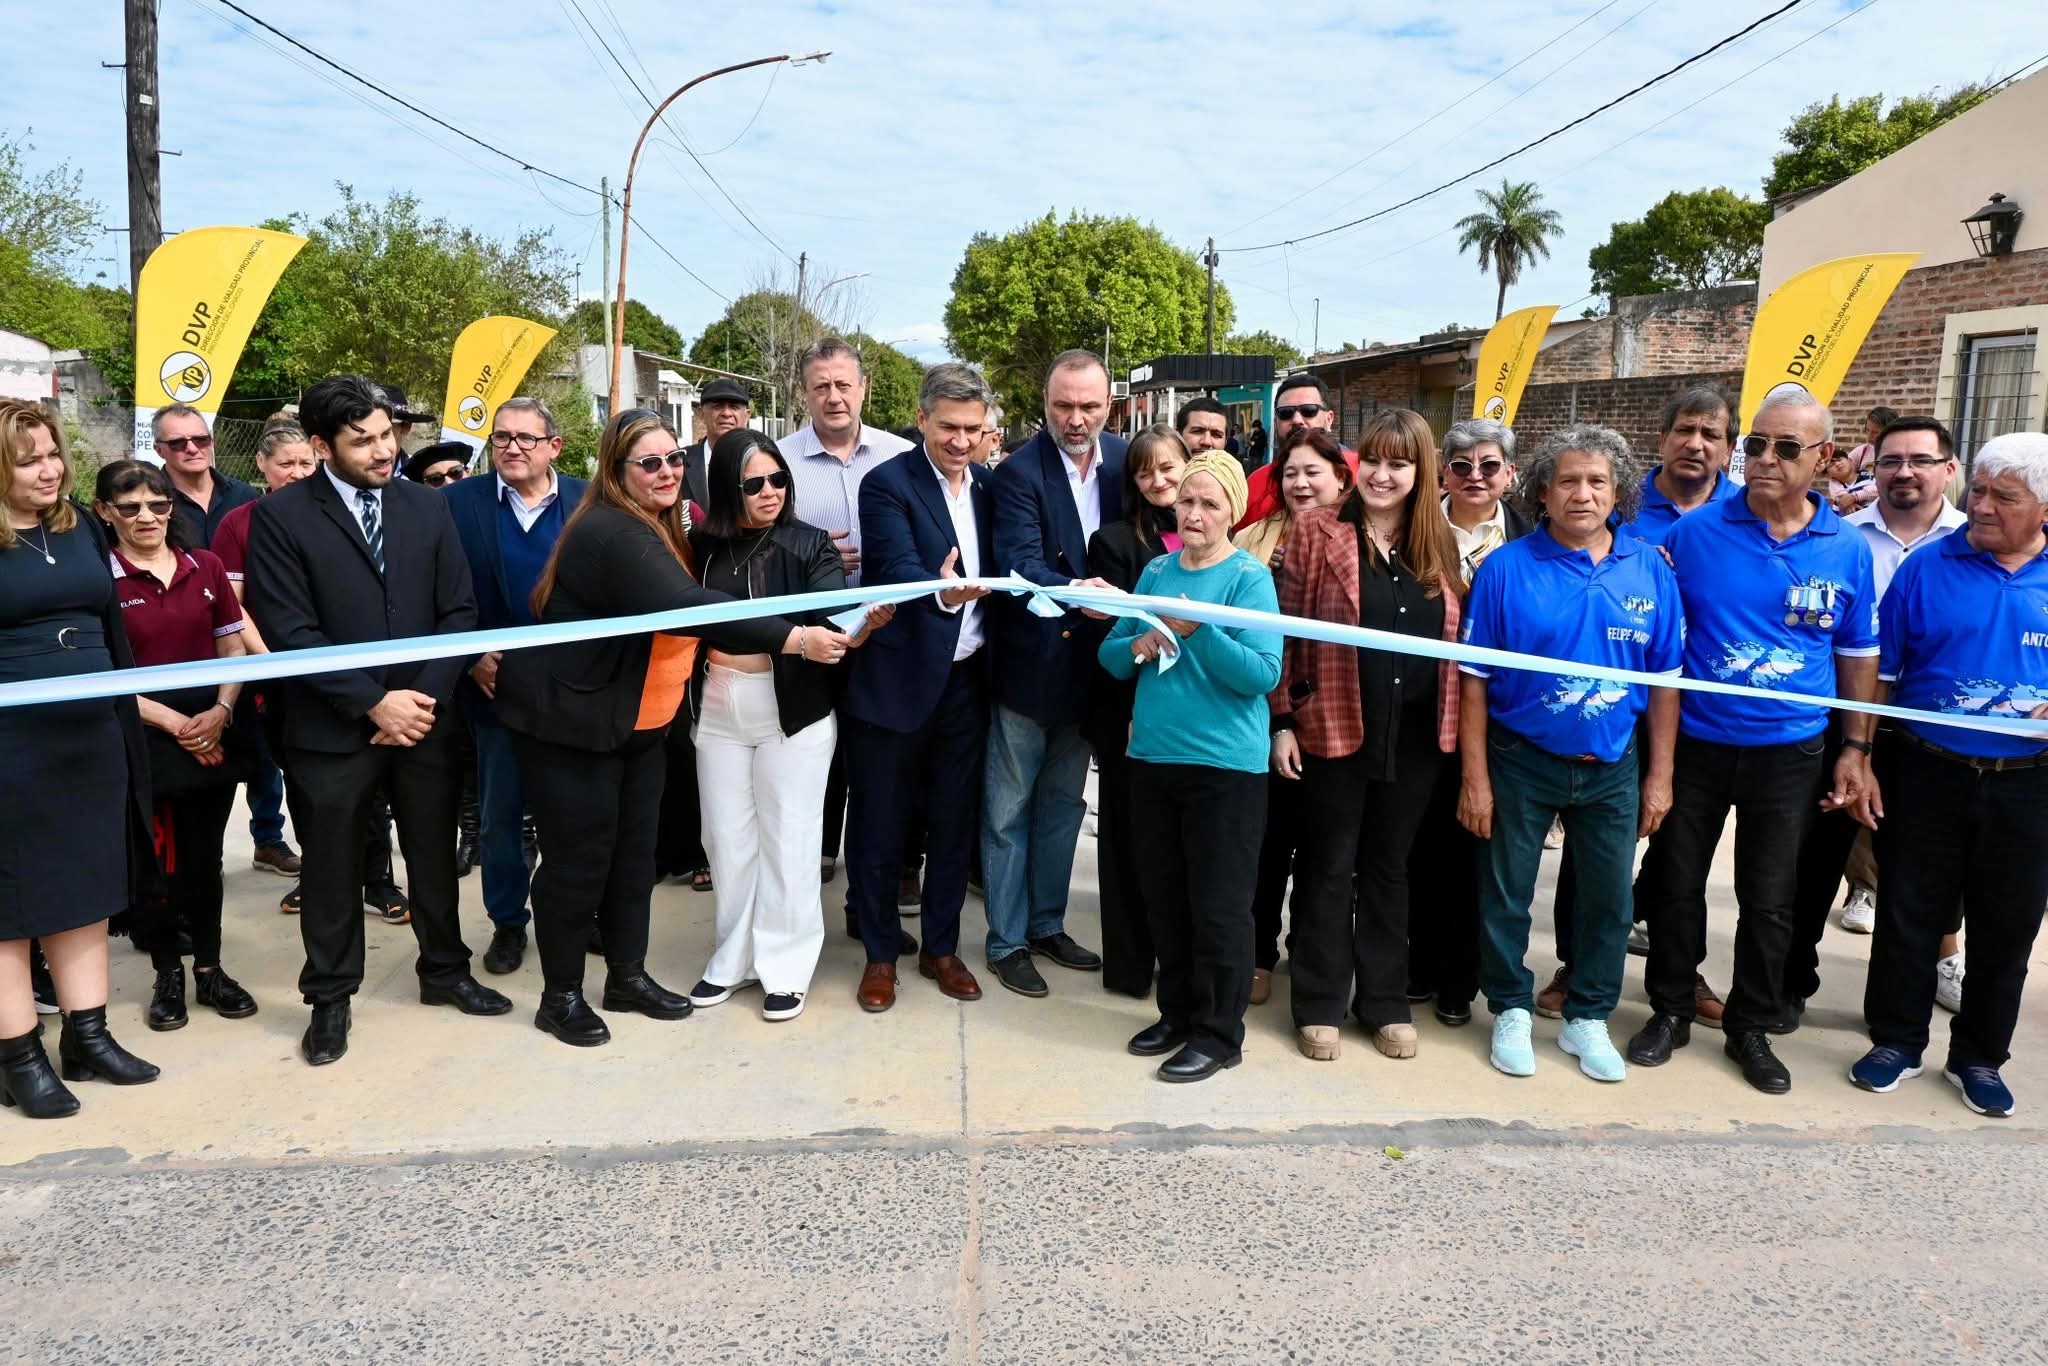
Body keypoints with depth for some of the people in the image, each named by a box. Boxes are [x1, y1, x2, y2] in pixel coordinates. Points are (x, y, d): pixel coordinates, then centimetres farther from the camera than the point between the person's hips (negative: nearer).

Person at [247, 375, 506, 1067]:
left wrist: (424, 697, -9)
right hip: (333, 726, -3)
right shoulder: (281, 516, -6)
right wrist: (374, 703, -15)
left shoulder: (426, 506, 4)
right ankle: (330, 998, 27)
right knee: (332, 870, 9)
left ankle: (445, 972, 34)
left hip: (426, 716, 3)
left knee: (435, 855, 15)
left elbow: (459, 611, 3)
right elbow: (291, 632, -11)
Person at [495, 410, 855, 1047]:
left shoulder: (660, 527, 8)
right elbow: (687, 608, -37)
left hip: (638, 722, 9)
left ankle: (628, 976, 27)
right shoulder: (612, 533, -24)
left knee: (634, 851, 13)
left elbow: (685, 607, 15)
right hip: (572, 719, -9)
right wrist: (794, 639, -42)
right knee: (578, 858, -1)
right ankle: (560, 996, 14)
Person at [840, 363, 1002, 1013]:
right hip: (897, 680, -5)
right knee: (880, 827, 8)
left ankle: (941, 947, 29)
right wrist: (941, 591, -44)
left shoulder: (988, 485, 8)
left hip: (966, 681, 5)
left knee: (953, 823, 13)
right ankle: (880, 954, 24)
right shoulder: (887, 483, -10)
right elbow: (899, 567, -24)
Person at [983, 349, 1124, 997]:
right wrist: (1074, 592, -44)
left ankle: (1047, 925, 33)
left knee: (1063, 802, 18)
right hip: (1030, 662, -5)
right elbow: (1021, 562, -26)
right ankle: (1007, 942, 19)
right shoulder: (1018, 472, -15)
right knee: (1009, 809, 5)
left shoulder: (1123, 459, 2)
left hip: (1089, 663, 6)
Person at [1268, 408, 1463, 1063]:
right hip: (1334, 730, -3)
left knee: (1389, 867, 14)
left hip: (1415, 738, 4)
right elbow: (1287, 630, -6)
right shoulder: (1317, 530, -4)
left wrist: (1456, 727, 6)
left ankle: (1384, 1000, 26)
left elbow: (1457, 638, 12)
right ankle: (1320, 1004, 19)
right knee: (1328, 867, 7)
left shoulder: (1438, 544, 7)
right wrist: (1280, 721, -9)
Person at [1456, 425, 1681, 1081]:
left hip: (1613, 766, 3)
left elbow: (1665, 680, 3)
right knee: (1506, 896, 9)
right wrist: (1475, 778, -10)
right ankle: (1511, 1011, 30)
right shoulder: (1506, 568, -11)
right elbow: (1475, 681, -9)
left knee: (1610, 900, 13)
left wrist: (1660, 775, 1)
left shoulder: (1650, 570, -3)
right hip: (1522, 762, -2)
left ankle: (1588, 1019, 32)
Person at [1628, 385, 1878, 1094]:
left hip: (1789, 751, 1)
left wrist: (1854, 751, 6)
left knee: (1769, 899, 11)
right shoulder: (1694, 533, -7)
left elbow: (1857, 656, 8)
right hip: (1695, 741, -1)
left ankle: (1751, 1028, 27)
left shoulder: (1847, 549, -1)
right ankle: (1670, 1009, 28)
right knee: (1676, 883, 10)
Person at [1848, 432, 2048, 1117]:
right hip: (1925, 775, -1)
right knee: (1908, 913, 8)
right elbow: (1878, 673, -1)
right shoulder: (1927, 568, -3)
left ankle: (1979, 1056, 29)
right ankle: (1896, 1040, 25)